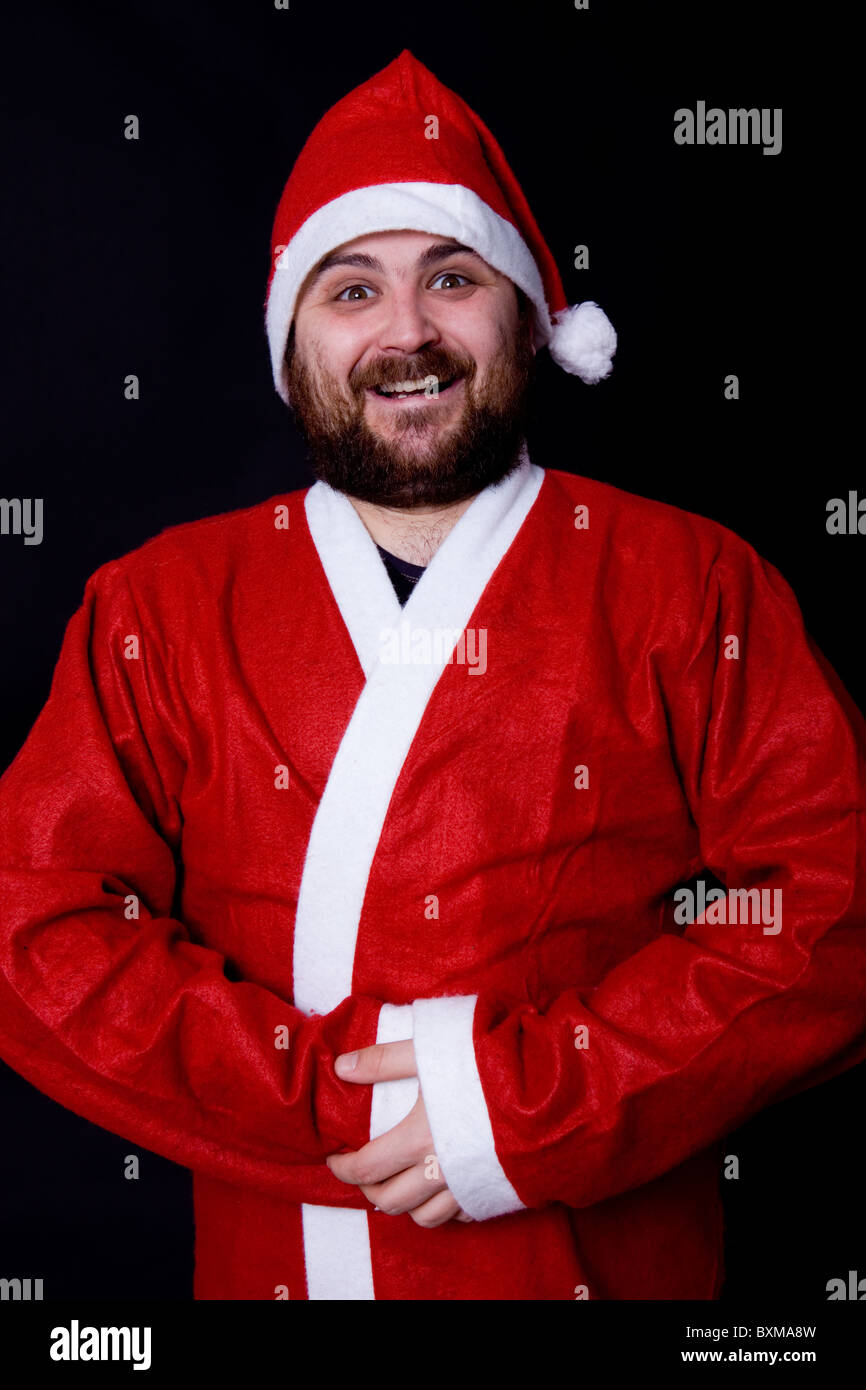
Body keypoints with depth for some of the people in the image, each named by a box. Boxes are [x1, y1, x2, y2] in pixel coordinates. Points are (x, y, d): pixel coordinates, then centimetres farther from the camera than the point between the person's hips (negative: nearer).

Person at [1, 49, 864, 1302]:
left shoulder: (696, 590, -6)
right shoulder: (156, 608, -2)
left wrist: (531, 1104, -20)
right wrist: (334, 1101, -17)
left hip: (610, 1263, -1)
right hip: (269, 1265, 2)